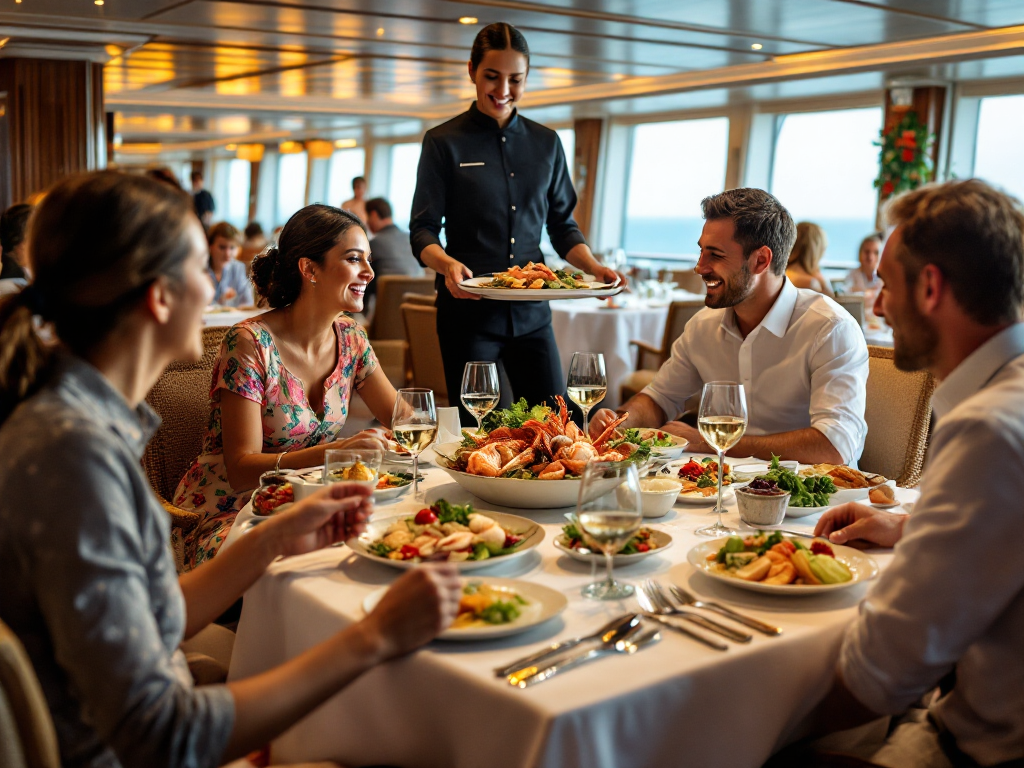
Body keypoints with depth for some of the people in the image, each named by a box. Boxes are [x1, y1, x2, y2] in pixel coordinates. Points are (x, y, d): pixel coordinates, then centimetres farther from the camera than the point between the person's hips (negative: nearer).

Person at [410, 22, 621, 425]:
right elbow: (423, 230, -3)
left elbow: (562, 225, 14)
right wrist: (446, 264, -24)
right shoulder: (444, 142, 1)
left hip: (531, 310, 3)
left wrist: (594, 267, -4)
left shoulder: (546, 143, 12)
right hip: (468, 310, -3)